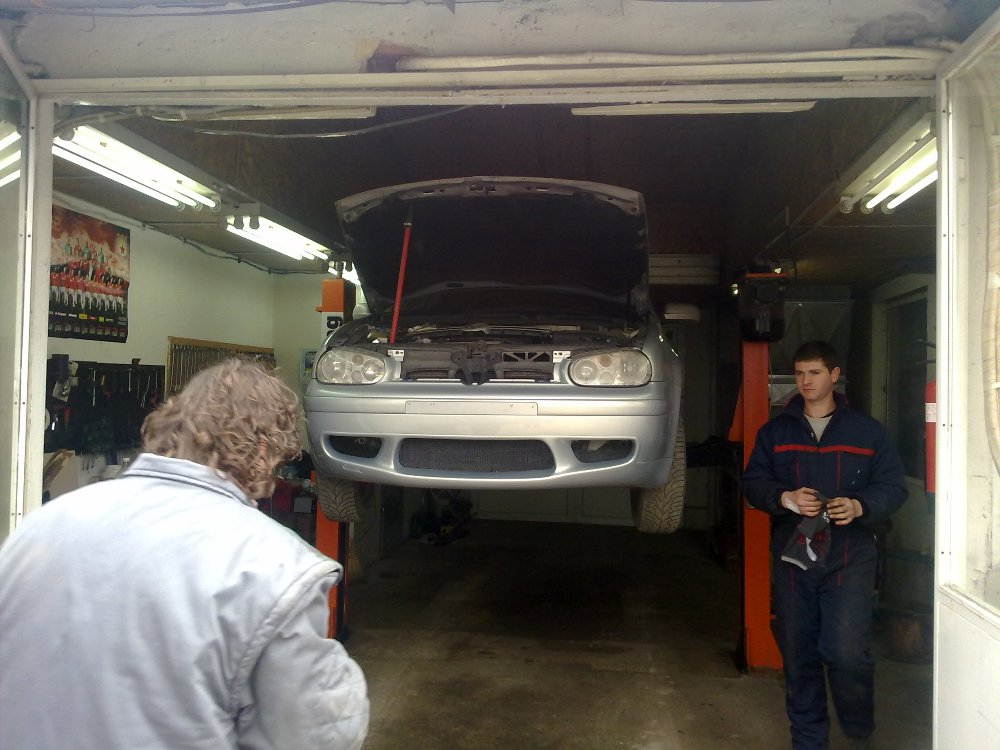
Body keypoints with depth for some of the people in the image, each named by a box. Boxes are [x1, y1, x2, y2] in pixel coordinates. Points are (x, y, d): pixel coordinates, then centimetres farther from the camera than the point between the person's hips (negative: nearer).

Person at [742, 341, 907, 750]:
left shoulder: (867, 431, 5)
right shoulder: (775, 431, 9)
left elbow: (893, 486, 4)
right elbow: (752, 482, 6)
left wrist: (860, 506, -16)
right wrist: (784, 498, -14)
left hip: (850, 559, -2)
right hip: (792, 558, 2)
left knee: (848, 654, -8)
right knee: (798, 655, 9)